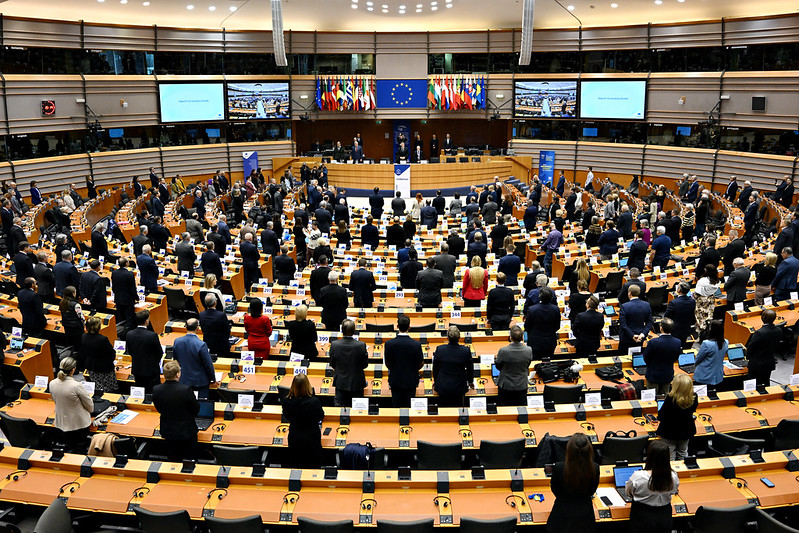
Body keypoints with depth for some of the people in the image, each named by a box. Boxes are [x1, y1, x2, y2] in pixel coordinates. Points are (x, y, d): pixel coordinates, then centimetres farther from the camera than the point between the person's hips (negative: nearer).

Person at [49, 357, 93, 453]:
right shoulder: (77, 386, -27)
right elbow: (90, 406, -15)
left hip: (63, 423, 5)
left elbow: (56, 401, 8)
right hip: (79, 423, -5)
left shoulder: (52, 384, -10)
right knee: (80, 450, 12)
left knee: (69, 449, 21)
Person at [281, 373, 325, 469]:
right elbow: (321, 417, -9)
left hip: (294, 438, 3)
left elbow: (287, 418, -1)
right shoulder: (314, 402, -27)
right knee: (313, 466, 16)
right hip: (312, 438, -3)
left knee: (294, 466, 21)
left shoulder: (286, 401, -19)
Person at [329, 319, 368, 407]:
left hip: (340, 382, 2)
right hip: (356, 383, -1)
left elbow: (332, 364, -2)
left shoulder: (334, 344, -14)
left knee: (339, 407, 14)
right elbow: (365, 364, -7)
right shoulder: (361, 345, -19)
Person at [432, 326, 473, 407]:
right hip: (459, 388, 0)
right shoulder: (466, 351, -16)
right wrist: (470, 381, 20)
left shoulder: (439, 349, -15)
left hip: (442, 387, 0)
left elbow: (435, 368, 0)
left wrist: (435, 381, 20)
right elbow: (470, 368, 0)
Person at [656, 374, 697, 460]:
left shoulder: (670, 399, -33)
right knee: (682, 455, 26)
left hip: (669, 433, -4)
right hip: (686, 432, 4)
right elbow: (692, 411, 2)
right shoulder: (694, 398, -19)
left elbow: (660, 416, -22)